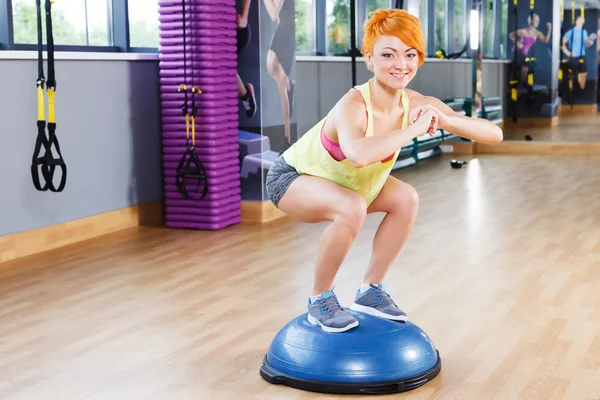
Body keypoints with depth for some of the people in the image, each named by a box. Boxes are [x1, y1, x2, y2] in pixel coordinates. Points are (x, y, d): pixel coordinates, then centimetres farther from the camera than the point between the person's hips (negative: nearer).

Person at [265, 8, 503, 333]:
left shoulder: (417, 104, -18)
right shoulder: (353, 106, -36)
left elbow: (494, 134, -20)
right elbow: (358, 154, -60)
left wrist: (444, 120, -36)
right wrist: (415, 128, -48)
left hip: (336, 180, 7)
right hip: (291, 177, -7)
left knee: (406, 199, -6)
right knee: (352, 207, -31)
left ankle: (371, 291, 10)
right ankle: (320, 300, -8)